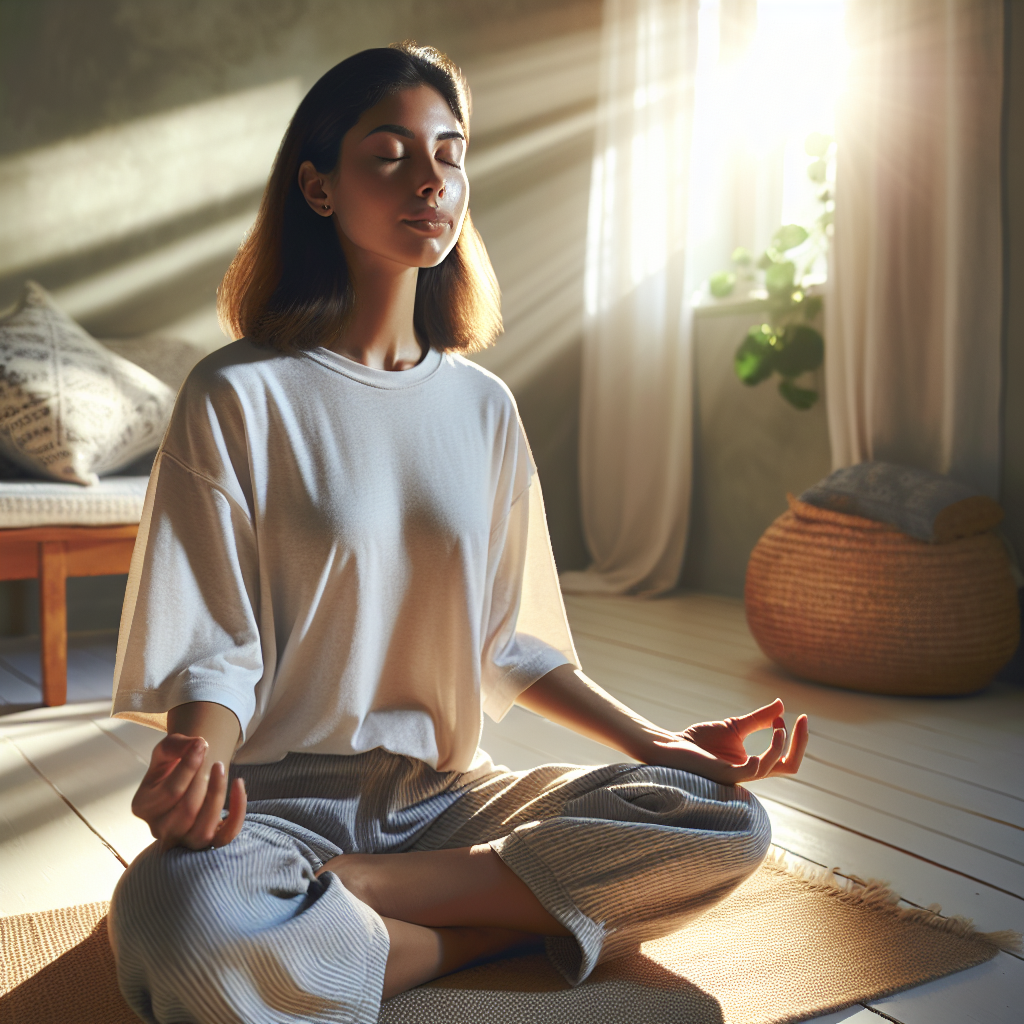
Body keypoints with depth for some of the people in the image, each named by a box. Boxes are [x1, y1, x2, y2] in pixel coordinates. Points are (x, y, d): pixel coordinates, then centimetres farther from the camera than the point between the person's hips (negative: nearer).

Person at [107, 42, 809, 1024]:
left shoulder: (483, 405, 7)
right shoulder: (237, 397, -6)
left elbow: (507, 640, 11)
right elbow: (213, 650, -8)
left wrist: (656, 741, 1)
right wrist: (196, 760, -30)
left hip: (447, 794, 5)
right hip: (283, 798, -4)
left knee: (729, 823, -16)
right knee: (182, 919, -38)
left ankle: (339, 891, -13)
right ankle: (505, 926, -12)